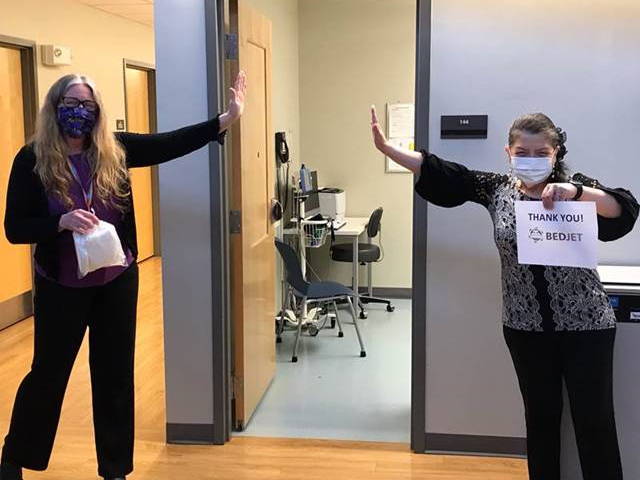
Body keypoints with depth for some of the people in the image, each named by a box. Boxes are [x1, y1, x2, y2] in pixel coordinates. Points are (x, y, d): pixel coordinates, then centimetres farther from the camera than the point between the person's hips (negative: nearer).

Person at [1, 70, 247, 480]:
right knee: (48, 373, 10)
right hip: (61, 287, -3)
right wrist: (61, 221, -28)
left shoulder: (115, 151, -3)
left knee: (115, 375, 11)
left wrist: (227, 118, -13)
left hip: (117, 283, 3)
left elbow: (172, 142, -6)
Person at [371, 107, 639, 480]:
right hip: (526, 326, 3)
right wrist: (386, 148, -8)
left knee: (594, 421, 3)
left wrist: (575, 192, -36)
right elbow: (440, 173, -2)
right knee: (541, 415, 16)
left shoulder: (574, 187, -7)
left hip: (585, 324, -3)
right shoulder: (498, 189, 1)